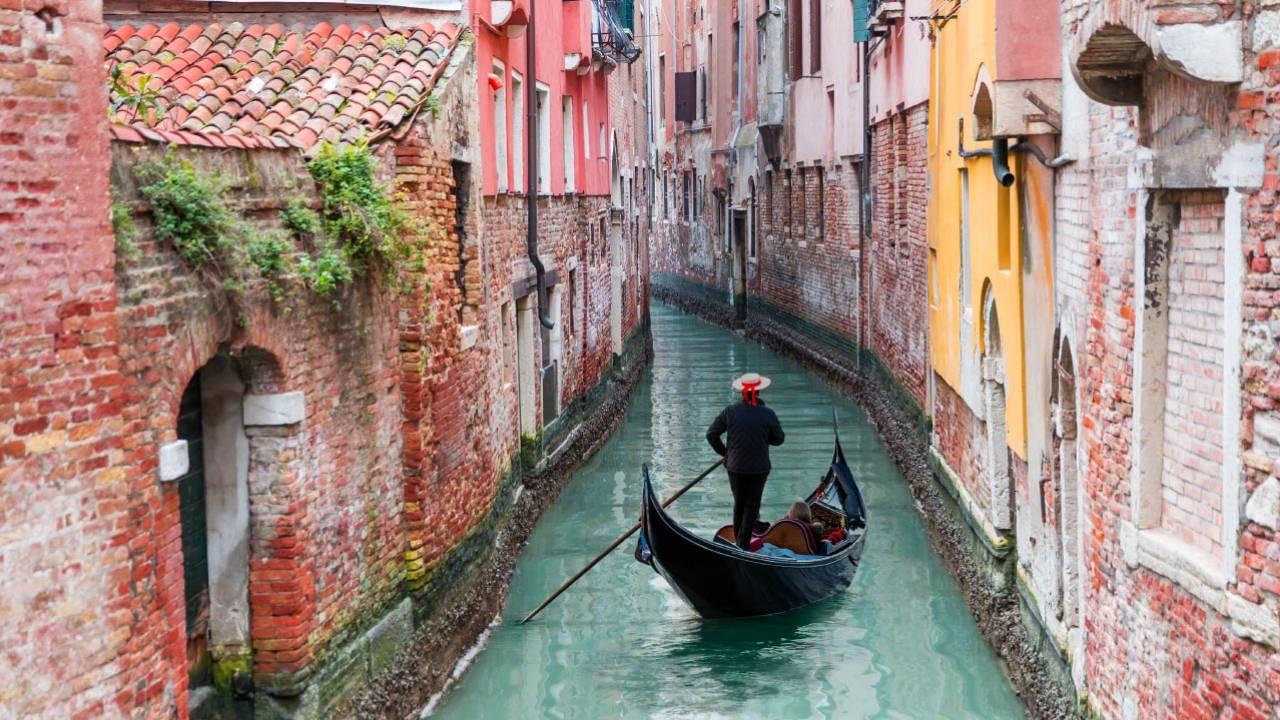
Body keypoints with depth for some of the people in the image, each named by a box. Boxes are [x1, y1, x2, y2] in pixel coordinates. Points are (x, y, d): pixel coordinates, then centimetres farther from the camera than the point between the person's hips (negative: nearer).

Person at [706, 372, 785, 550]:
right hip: (758, 468, -2)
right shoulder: (768, 414, -12)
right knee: (752, 505, 9)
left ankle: (737, 537, 29)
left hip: (735, 466, 2)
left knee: (739, 502, 20)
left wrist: (723, 451, 9)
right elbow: (778, 439, -1)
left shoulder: (729, 412, -8)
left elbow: (711, 434, -3)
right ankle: (743, 543, 3)